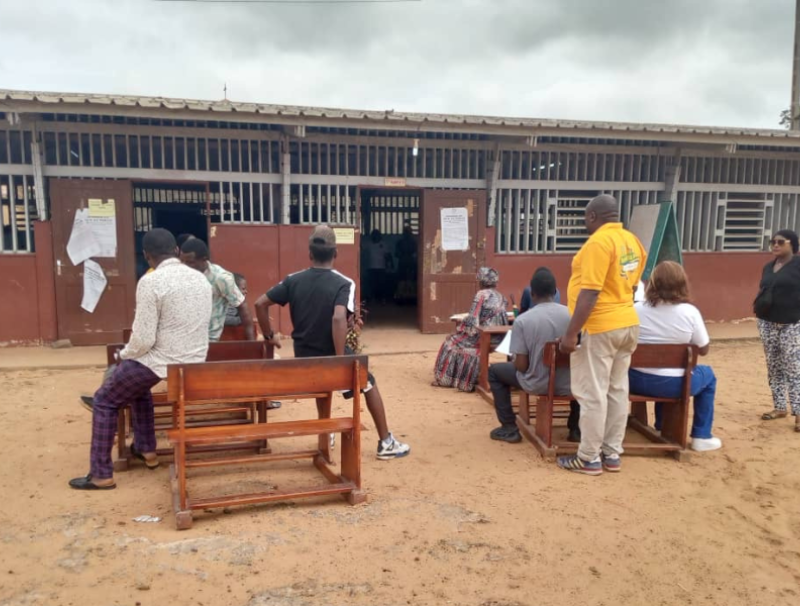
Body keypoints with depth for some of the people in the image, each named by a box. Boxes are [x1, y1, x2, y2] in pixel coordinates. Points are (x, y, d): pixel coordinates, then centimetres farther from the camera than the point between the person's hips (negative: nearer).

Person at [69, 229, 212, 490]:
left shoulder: (151, 282, -17)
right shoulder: (201, 279, 5)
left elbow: (143, 339, -20)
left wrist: (124, 355, 2)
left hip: (161, 363, -7)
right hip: (194, 362, 7)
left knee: (105, 401, 16)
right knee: (138, 384, 35)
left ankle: (101, 474, 20)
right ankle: (146, 449, 40)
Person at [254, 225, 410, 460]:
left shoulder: (293, 280, -1)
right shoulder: (344, 283, -15)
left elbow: (260, 304, -2)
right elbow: (338, 319, -30)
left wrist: (269, 336, 9)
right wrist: (340, 360, -26)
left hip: (304, 357, 4)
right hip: (331, 355, -4)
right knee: (369, 385, 20)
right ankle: (386, 443, 23)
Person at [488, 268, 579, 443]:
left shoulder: (522, 320, -14)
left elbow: (521, 366, -13)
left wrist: (514, 361, 11)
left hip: (537, 384, -3)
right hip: (567, 384, 3)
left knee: (494, 371, 22)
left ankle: (509, 428, 19)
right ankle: (576, 428, 33)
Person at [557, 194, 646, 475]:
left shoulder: (598, 242, -17)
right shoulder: (633, 241, 10)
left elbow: (590, 293, -22)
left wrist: (570, 333, -19)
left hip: (599, 328, -9)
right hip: (628, 323, 9)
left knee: (592, 394, -1)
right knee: (617, 390, 13)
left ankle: (589, 458, 8)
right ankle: (612, 454, 22)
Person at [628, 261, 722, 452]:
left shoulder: (636, 309, -5)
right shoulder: (690, 312, -11)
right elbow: (704, 349, -1)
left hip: (637, 380, 3)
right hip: (672, 384, -3)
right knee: (708, 375, 27)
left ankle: (662, 428, 45)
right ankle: (701, 437, 28)